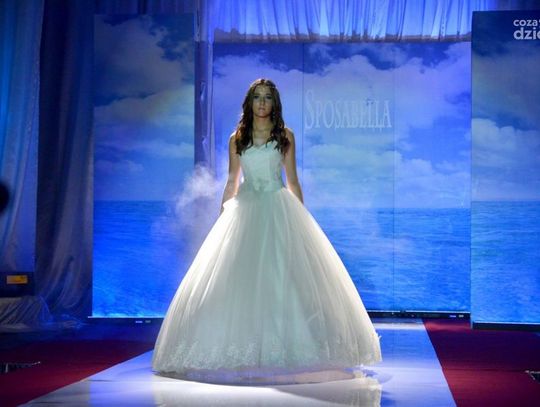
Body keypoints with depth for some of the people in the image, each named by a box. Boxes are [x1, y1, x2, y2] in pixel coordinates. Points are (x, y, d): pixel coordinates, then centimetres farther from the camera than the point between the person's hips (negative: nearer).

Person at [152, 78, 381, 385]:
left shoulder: (285, 136, 6)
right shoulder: (237, 138, 10)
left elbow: (293, 179, 7)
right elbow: (232, 181, 13)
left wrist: (301, 216, 3)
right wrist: (222, 216, 8)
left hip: (279, 210, -1)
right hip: (245, 211, 1)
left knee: (281, 275, -7)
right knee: (241, 280, -4)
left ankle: (282, 347, 0)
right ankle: (243, 352, 1)